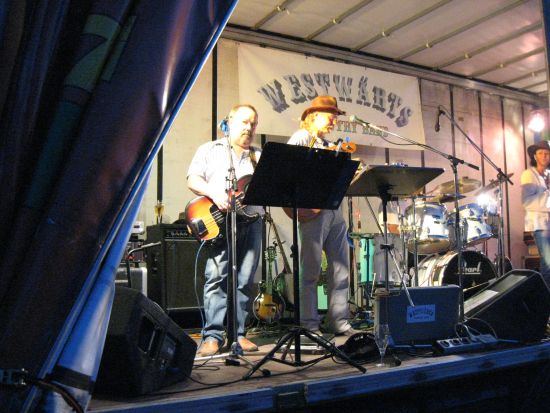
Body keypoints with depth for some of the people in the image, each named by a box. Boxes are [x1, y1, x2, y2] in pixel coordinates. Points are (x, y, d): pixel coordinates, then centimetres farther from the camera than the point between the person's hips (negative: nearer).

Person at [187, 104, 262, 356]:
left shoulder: (260, 156, 22)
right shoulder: (209, 150, 13)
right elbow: (193, 180, 2)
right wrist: (214, 193, -15)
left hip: (251, 220, 4)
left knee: (245, 279, 2)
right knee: (217, 276, -11)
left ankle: (237, 333, 9)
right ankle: (213, 335, -7)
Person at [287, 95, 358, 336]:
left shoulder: (328, 145, 24)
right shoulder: (301, 138, 0)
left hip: (334, 210, 8)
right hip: (312, 210, -8)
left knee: (340, 268, 8)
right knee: (311, 271, -3)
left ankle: (338, 322, 16)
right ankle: (309, 325, 5)